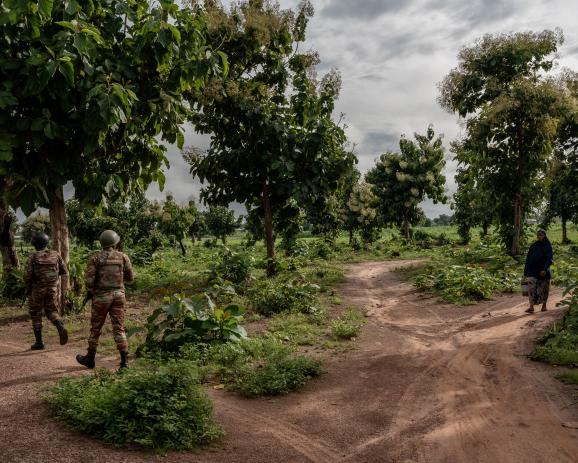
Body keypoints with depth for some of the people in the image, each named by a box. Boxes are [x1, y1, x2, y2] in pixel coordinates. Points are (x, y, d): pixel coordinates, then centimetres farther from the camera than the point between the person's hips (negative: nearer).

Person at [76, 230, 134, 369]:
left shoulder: (95, 257, -6)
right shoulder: (123, 257, 0)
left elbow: (90, 278, -11)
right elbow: (129, 277, 6)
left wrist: (89, 291, 7)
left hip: (101, 296, -2)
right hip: (119, 295, 2)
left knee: (95, 328, 12)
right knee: (119, 328, 4)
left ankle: (90, 358, 26)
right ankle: (124, 360, -1)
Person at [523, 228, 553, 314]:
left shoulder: (548, 246, -1)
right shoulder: (533, 246, 6)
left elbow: (550, 259, -9)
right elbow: (529, 258, 8)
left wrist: (545, 269, -22)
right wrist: (526, 271, 5)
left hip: (544, 271, -1)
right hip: (533, 270, 1)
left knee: (544, 288, 8)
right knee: (532, 288, -12)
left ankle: (544, 305, 23)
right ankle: (531, 307, -16)